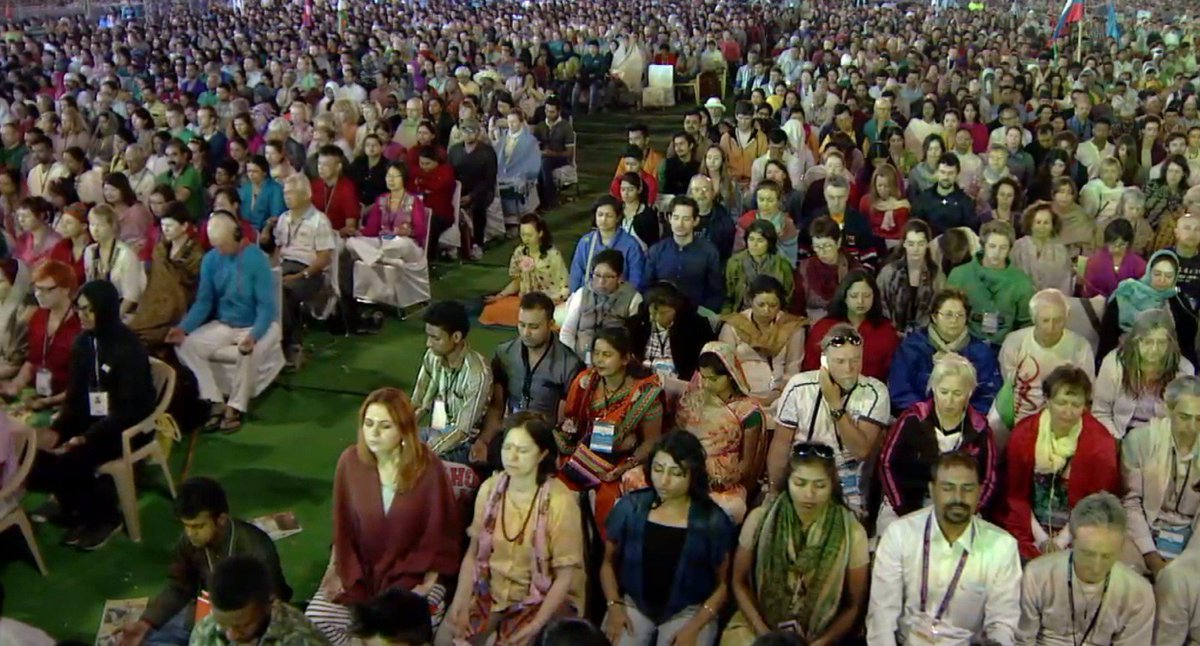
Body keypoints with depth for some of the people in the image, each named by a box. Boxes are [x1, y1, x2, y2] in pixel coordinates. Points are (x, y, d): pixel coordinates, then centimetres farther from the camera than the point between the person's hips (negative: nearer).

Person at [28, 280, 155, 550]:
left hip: (127, 426, -7)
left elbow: (129, 407, -21)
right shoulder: (82, 342, 5)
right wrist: (56, 428, -11)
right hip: (90, 420, 7)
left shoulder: (129, 348, -17)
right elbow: (75, 394, 7)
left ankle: (104, 517, 1)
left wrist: (86, 438, -27)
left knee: (68, 460, -25)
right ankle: (81, 511, 8)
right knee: (39, 456, -14)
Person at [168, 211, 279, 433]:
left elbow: (267, 306, -21)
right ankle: (215, 401, -9)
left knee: (251, 351, -36)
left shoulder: (257, 259, -19)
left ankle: (235, 406, -14)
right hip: (222, 324, 5)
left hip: (256, 325, -5)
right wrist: (183, 327, -18)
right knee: (185, 345, -16)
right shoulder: (210, 260, -4)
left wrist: (254, 336, -38)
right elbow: (204, 301, 0)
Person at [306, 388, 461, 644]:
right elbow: (342, 524, 5)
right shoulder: (350, 460, -7)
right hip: (358, 570, 3)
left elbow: (440, 532, -8)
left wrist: (428, 583, -11)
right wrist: (338, 569, -1)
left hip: (414, 574, -3)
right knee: (316, 618, -15)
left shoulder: (428, 467, -16)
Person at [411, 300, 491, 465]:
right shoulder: (432, 357, -4)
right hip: (433, 432, 6)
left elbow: (462, 432, -21)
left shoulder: (477, 373, -23)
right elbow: (418, 406, 4)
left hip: (461, 444, -6)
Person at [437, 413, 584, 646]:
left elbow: (565, 575, -13)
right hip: (489, 591, 4)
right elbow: (473, 554, 2)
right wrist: (459, 605, -11)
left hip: (542, 599, -4)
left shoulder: (560, 502, -17)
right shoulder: (489, 489, -2)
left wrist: (534, 627, -21)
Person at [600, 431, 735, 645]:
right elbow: (609, 563, 8)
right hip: (633, 604, 1)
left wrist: (694, 627, -11)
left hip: (688, 611, -1)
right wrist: (614, 605, -7)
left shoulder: (713, 521, -9)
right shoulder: (630, 507, -5)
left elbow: (722, 585, 0)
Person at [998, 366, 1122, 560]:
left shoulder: (1100, 442, -7)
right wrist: (1041, 538, -7)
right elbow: (1015, 494, 2)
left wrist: (1061, 541, -10)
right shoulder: (1024, 433, -4)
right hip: (1029, 529, 1)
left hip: (1077, 532, -1)